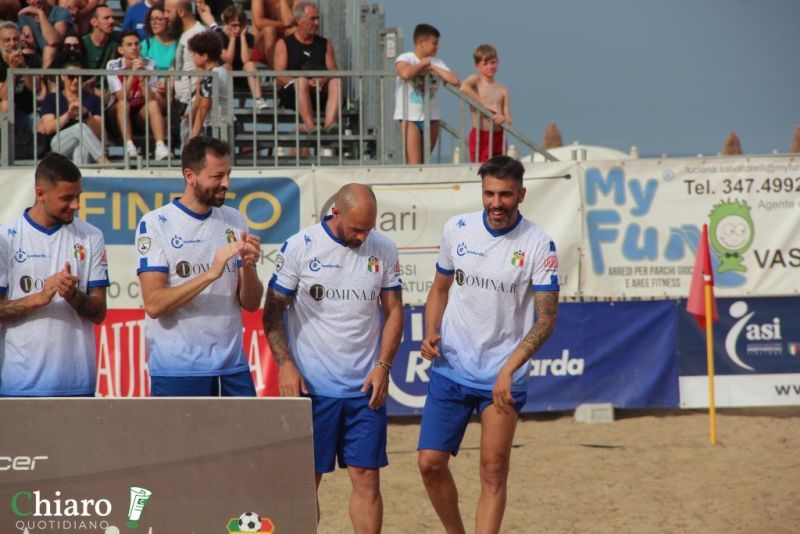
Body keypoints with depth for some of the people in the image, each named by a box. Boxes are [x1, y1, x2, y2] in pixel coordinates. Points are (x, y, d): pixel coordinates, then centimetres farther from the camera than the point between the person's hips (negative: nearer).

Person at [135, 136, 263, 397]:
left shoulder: (235, 222, 9)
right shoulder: (156, 224, -5)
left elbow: (251, 303, 8)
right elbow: (154, 304, -13)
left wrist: (248, 265, -12)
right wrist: (211, 273, -22)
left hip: (233, 367, 4)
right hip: (177, 372, -4)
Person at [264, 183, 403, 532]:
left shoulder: (383, 250, 5)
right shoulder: (299, 247, -4)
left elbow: (393, 311, 11)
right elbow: (273, 311, 0)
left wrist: (383, 365, -1)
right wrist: (285, 365, -10)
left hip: (366, 388, 3)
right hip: (311, 386, -2)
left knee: (367, 478, 0)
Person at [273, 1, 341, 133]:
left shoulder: (325, 44, 19)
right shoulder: (284, 44, 8)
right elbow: (280, 77, -4)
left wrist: (323, 80, -17)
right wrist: (306, 83, -19)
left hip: (320, 94, 3)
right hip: (292, 94, -3)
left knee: (336, 82, -25)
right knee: (302, 80, -34)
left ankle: (330, 123, -45)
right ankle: (310, 126, -50)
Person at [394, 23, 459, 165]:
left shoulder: (436, 63, 11)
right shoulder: (405, 58, -4)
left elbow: (454, 80, -1)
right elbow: (405, 73, -28)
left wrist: (433, 68, -4)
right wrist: (422, 64, -10)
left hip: (431, 118, 5)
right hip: (410, 117, -5)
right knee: (414, 164, -13)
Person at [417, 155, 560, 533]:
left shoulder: (539, 245, -9)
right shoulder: (456, 229, 1)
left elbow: (546, 318, -10)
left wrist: (509, 368, -20)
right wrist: (431, 334, -2)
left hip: (504, 378, -3)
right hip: (451, 369, 3)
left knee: (494, 471, -3)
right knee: (430, 463, 0)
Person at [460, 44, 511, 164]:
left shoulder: (503, 90, 10)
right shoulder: (476, 81, 0)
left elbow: (508, 120, 7)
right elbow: (463, 87, -25)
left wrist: (503, 119, -18)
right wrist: (484, 104, -23)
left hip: (498, 136, 4)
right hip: (480, 135, -4)